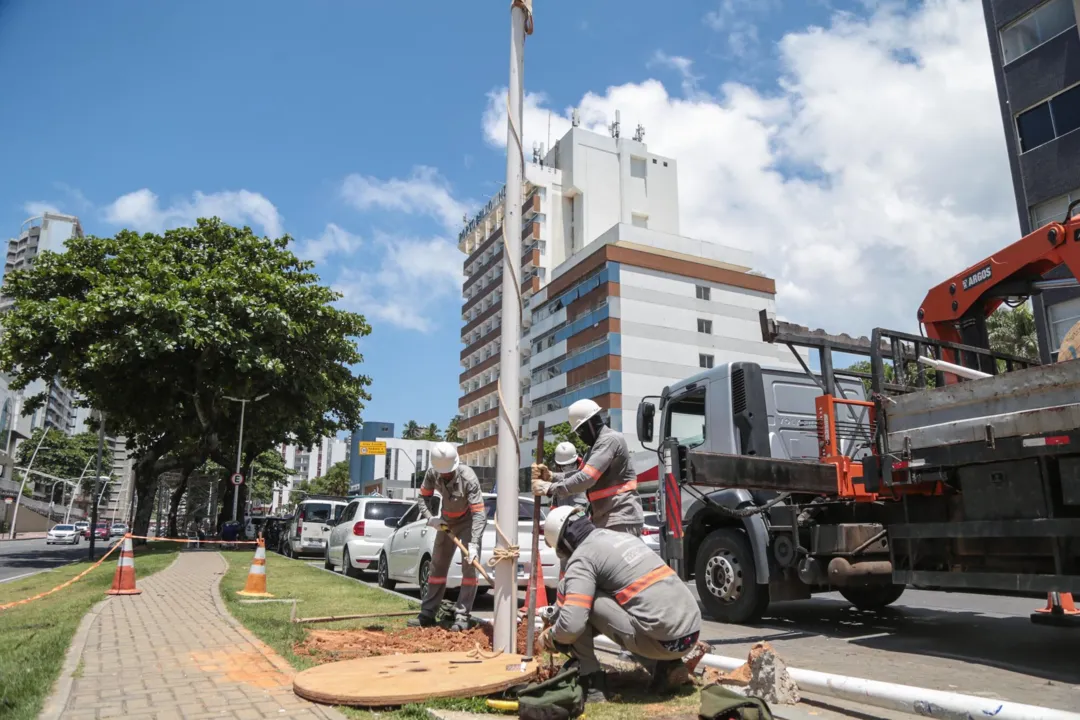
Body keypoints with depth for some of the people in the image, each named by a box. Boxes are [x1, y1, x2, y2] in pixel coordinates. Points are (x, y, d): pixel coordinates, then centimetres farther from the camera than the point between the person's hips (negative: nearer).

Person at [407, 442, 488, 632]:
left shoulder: (468, 478, -33)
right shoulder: (432, 474, -19)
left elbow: (479, 513, -35)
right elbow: (424, 497, -2)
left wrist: (474, 544, -43)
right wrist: (430, 517, -20)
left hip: (469, 521, -5)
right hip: (447, 520, 5)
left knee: (469, 566, -14)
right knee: (437, 565, 8)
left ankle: (462, 617, -11)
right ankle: (427, 614, 16)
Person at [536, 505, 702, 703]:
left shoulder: (582, 556, -4)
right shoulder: (624, 536, 20)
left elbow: (572, 624, -15)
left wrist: (549, 638, 9)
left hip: (665, 640, -8)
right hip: (692, 632, 8)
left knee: (567, 589, 0)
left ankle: (590, 682, 7)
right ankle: (665, 667, 16)